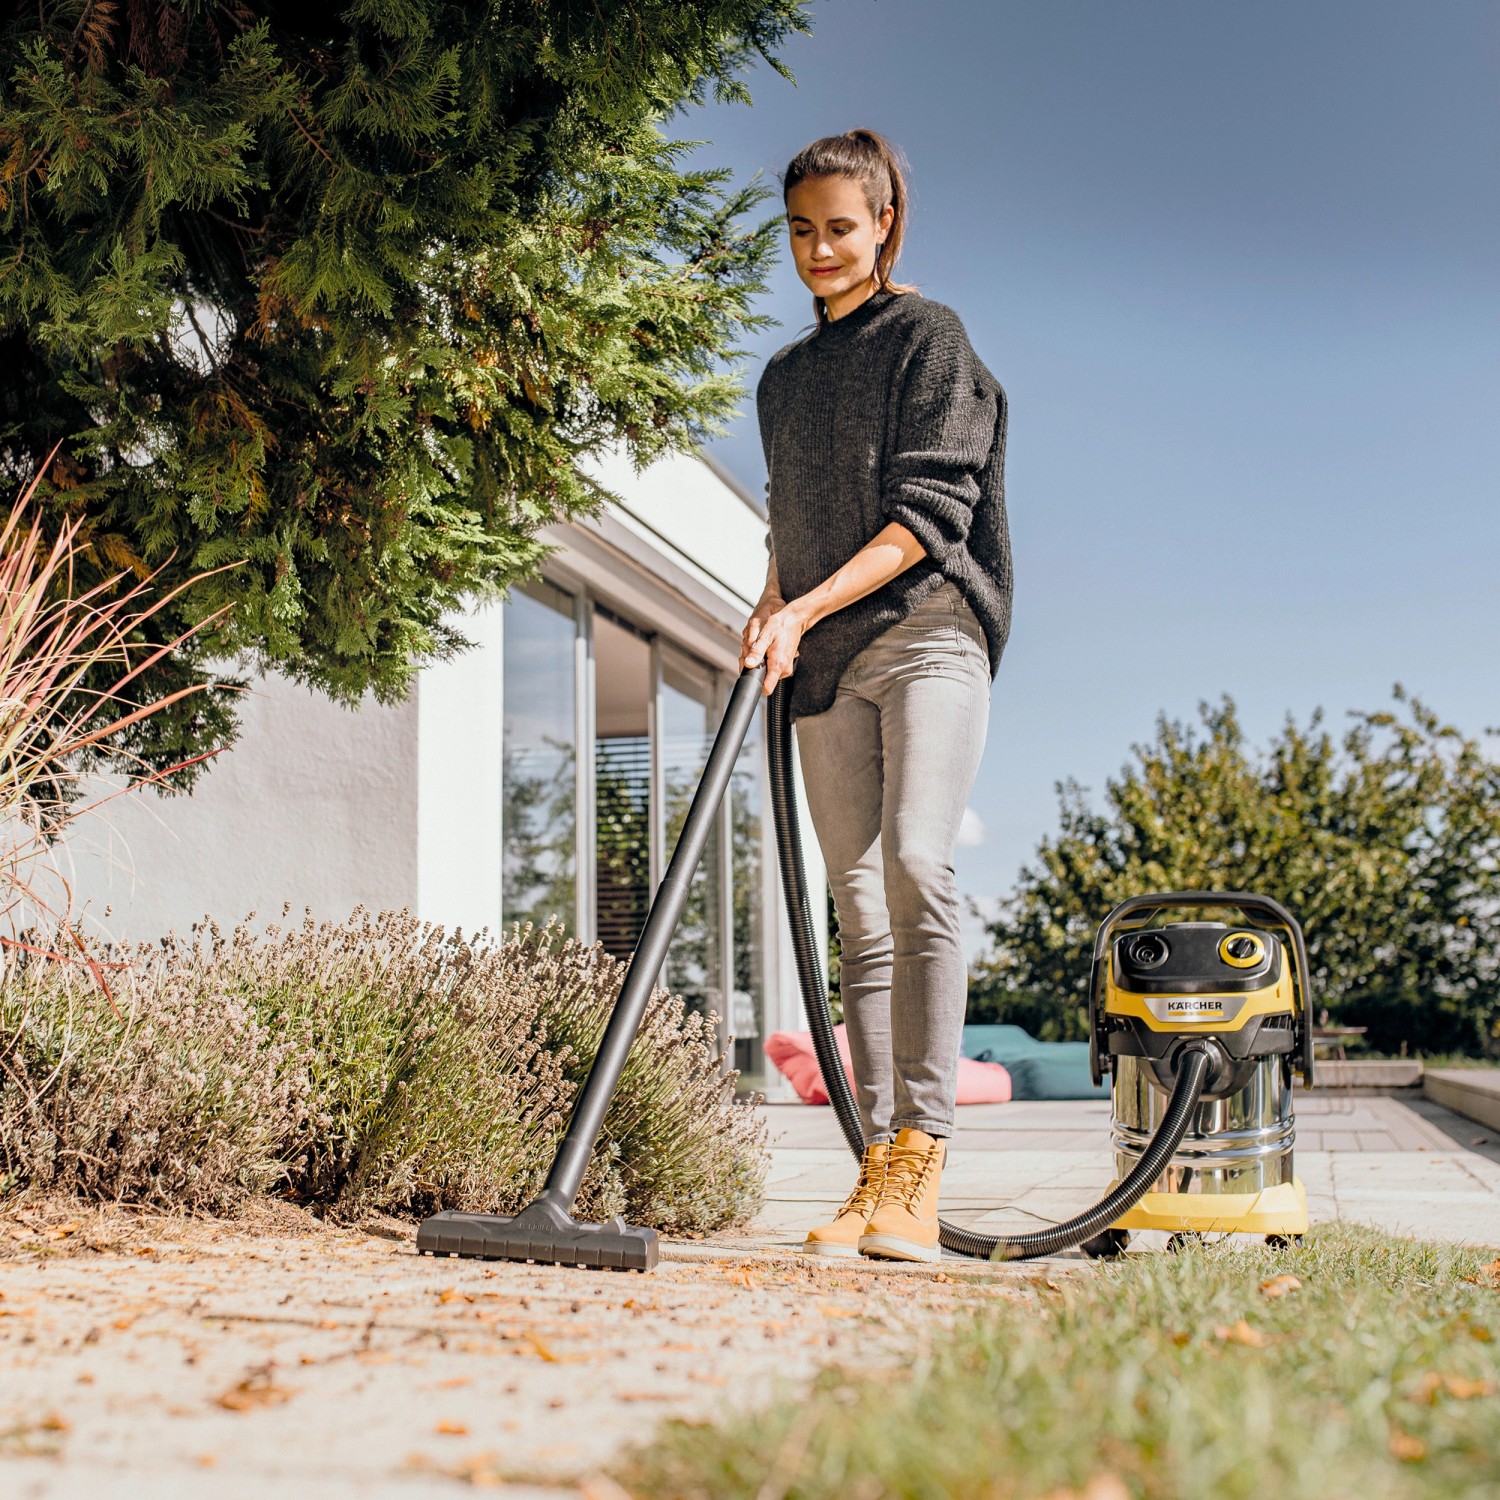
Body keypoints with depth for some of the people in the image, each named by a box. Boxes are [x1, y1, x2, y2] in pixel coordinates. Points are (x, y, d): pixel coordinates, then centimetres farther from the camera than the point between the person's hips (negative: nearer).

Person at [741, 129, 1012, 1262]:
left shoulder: (928, 337, 3)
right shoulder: (785, 380, 22)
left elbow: (928, 512, -7)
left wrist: (803, 609, -14)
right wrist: (770, 628, 10)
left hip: (926, 629, -6)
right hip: (825, 666, 6)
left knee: (916, 866, -23)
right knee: (861, 913, 0)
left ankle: (921, 1162, -23)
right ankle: (879, 1172, -1)